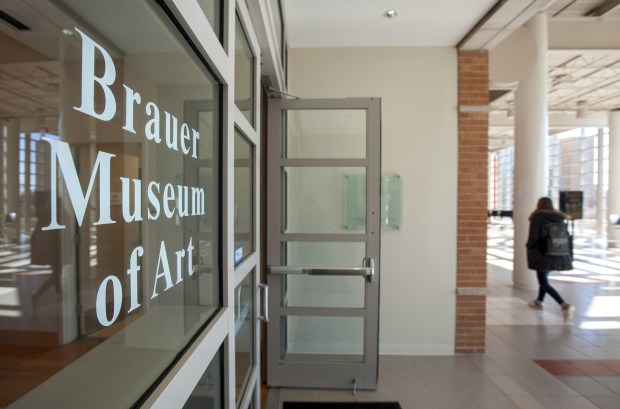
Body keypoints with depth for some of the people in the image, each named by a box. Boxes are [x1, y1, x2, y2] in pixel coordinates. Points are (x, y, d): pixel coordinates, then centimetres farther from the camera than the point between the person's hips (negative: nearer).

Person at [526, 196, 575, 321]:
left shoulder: (537, 217, -11)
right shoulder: (560, 218, 8)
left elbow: (533, 236, -15)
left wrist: (529, 248, 2)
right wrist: (570, 255, 13)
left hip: (542, 254, -7)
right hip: (558, 255, 7)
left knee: (544, 283, -1)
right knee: (544, 278, 24)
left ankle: (565, 305, -17)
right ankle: (539, 301, 35)